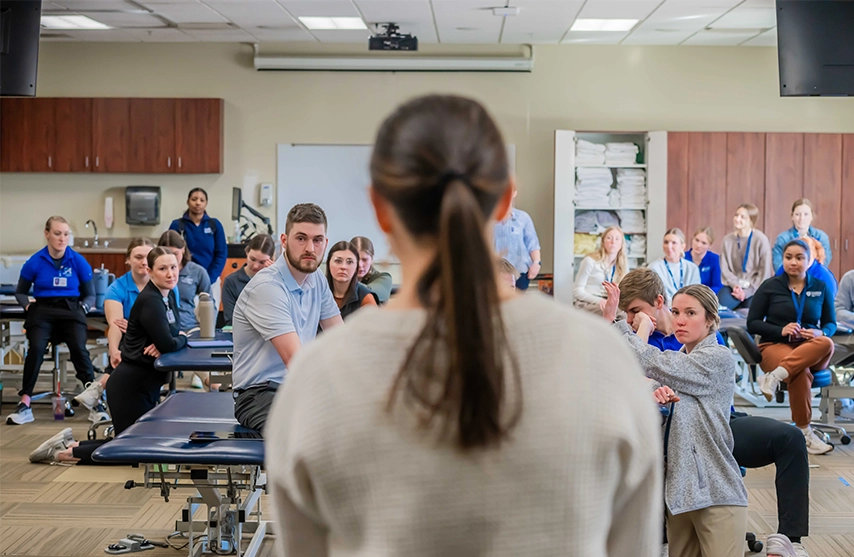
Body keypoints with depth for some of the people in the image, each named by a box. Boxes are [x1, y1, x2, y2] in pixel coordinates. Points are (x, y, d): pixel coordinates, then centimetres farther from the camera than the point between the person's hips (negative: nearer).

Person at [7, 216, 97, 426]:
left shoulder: (79, 262, 3)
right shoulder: (35, 262, 3)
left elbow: (90, 295, 13)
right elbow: (20, 292, 16)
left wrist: (82, 308, -7)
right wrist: (28, 306, -4)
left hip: (71, 312, 0)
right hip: (43, 311, 0)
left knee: (79, 349, -28)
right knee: (36, 348, -29)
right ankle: (25, 404, -23)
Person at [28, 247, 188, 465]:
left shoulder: (169, 296, 8)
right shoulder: (150, 301, -20)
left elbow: (174, 332, 12)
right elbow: (168, 344, -28)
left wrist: (161, 345, -11)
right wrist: (182, 339, -5)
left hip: (147, 384, 10)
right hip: (131, 384, -10)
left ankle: (69, 444, 24)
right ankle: (64, 452, 9)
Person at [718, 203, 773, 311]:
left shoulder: (761, 239, -10)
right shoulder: (728, 239, 1)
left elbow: (765, 272, -9)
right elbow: (725, 268, 2)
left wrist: (747, 292, -15)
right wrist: (735, 285, -17)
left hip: (756, 286, -2)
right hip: (735, 284, 2)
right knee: (722, 301, -26)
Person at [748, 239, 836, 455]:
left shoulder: (820, 287, 10)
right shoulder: (770, 287, 4)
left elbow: (831, 324, 15)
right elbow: (752, 323, 3)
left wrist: (821, 333, -11)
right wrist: (781, 330, -15)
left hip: (812, 350, 2)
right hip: (776, 346, -2)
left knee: (827, 344, -36)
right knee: (801, 374, -38)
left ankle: (775, 376, -41)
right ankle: (804, 432, -28)